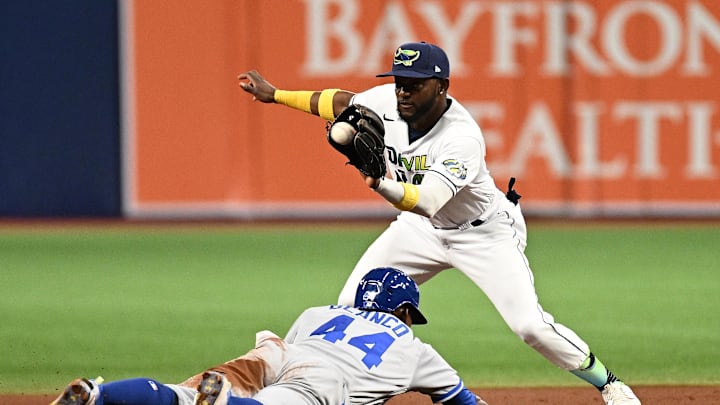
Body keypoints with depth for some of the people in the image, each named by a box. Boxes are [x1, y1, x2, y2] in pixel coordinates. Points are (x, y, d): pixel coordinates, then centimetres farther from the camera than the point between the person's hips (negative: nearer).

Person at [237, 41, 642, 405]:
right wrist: (275, 95, 12)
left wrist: (380, 183, -69)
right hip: (421, 229, 6)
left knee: (531, 326, -17)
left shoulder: (463, 137, -37)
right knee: (351, 307, -2)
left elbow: (426, 203, -50)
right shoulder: (386, 101, -18)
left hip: (485, 232, -6)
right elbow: (343, 102, 5)